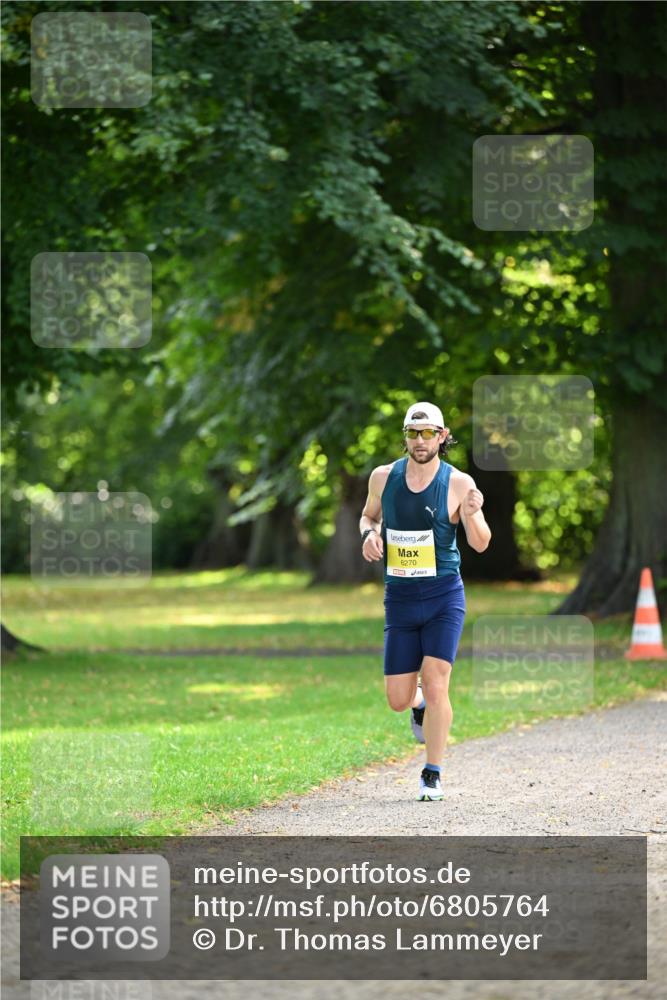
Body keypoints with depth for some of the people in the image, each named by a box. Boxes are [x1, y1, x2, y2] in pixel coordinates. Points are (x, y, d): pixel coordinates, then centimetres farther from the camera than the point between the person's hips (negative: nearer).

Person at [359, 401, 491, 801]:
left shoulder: (458, 483, -7)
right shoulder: (383, 477, 1)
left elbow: (481, 544, -5)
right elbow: (369, 515, 19)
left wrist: (472, 514, -26)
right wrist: (369, 534, -4)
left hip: (444, 595, -3)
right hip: (400, 600, 3)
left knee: (435, 685, -13)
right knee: (398, 701, 3)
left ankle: (433, 775, -1)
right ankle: (420, 703, 41)